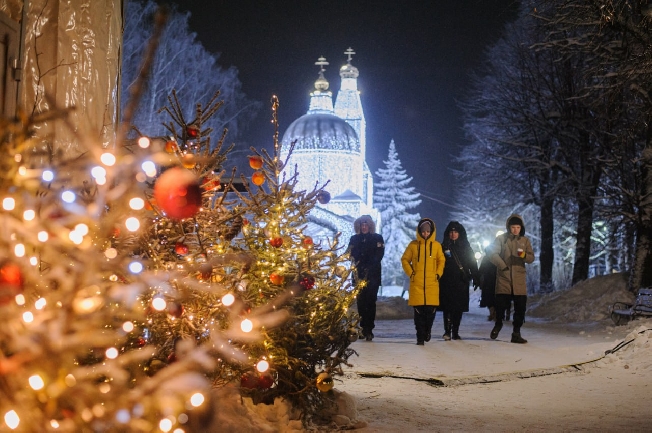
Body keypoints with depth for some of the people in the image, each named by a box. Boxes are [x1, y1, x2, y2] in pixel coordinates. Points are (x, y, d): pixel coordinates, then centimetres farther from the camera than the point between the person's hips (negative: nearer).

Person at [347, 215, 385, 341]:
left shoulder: (377, 238, 8)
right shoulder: (354, 239, 15)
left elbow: (378, 255, -2)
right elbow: (351, 255, 7)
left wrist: (368, 269, -11)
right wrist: (357, 266, -11)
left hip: (373, 275, -2)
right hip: (359, 275, 2)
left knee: (370, 301, -10)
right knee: (361, 301, -3)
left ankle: (369, 330, -12)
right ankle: (363, 328, 2)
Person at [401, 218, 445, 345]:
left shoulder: (436, 245, 5)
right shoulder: (413, 245, 3)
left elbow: (441, 260, 13)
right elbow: (405, 260, 10)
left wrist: (438, 273, 2)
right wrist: (410, 273, 0)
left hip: (432, 283, 1)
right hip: (416, 283, -1)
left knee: (431, 310, 0)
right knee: (419, 311, -2)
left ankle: (427, 331, 25)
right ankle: (420, 337, 4)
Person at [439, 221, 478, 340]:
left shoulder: (466, 247, 10)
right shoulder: (444, 247, 7)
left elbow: (473, 264, 8)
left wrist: (476, 279, 0)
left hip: (461, 282, 2)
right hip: (447, 282, -2)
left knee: (458, 308, 4)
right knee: (448, 307, -10)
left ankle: (455, 332, 10)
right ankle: (447, 331, -14)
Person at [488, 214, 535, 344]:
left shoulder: (525, 240, 8)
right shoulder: (501, 238, 2)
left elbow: (531, 258, 5)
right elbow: (493, 254, -2)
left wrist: (524, 255, -17)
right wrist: (502, 265, -13)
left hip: (519, 279, 2)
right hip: (503, 276, -2)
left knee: (520, 306, -2)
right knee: (501, 303, -2)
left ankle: (516, 333, 6)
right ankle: (498, 323, 27)